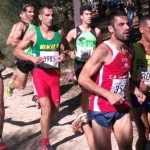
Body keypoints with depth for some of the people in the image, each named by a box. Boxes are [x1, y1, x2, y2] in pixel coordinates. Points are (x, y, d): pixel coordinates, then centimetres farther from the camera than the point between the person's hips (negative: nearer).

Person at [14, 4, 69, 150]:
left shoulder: (59, 32, 3)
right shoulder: (33, 33, -5)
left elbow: (66, 48, 19)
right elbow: (17, 51, -2)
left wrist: (63, 55, -4)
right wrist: (32, 58, -19)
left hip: (55, 73, 4)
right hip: (40, 72, -3)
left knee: (55, 110, 7)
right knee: (47, 109, -14)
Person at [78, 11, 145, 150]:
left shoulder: (128, 50, 8)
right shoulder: (103, 50, -16)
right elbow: (83, 79, -19)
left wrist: (135, 90, 6)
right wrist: (109, 95, -23)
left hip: (122, 108, 7)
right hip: (102, 109, -7)